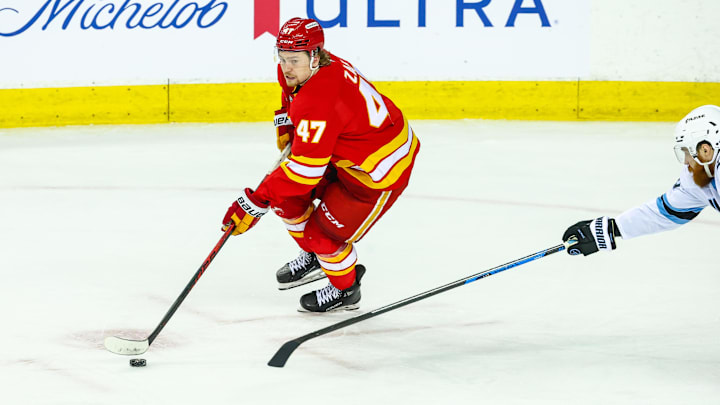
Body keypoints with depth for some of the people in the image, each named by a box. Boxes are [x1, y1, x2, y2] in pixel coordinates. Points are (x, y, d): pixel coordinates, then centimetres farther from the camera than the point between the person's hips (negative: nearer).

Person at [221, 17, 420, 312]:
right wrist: (285, 123, 8)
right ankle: (314, 256, 31)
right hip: (345, 152, 10)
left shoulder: (320, 104, -37)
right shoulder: (298, 71, -8)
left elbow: (304, 169, -37)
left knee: (326, 231, -6)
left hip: (382, 170, -10)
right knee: (285, 195, 6)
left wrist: (256, 202, -33)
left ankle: (346, 290, 24)